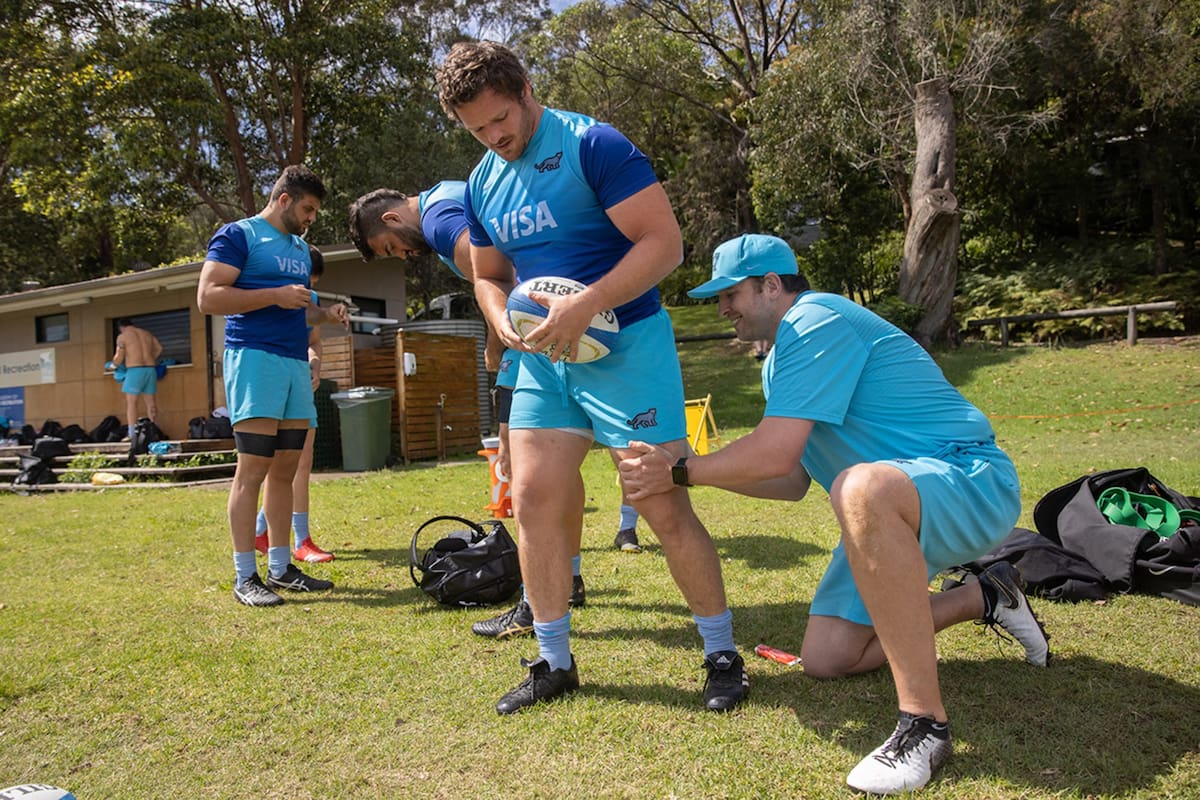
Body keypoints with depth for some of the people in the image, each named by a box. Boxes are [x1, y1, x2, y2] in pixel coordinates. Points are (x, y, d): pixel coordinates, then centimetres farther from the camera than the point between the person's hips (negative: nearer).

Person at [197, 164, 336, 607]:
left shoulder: (300, 248, 24)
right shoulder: (238, 235, 0)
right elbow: (208, 297, -10)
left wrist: (322, 312, 12)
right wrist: (277, 295, -14)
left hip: (296, 362, 8)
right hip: (255, 358, -7)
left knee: (285, 470, 7)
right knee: (253, 469, -9)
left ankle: (281, 567, 13)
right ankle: (245, 577, -3)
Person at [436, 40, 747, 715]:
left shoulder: (594, 146, -10)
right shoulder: (483, 185, 12)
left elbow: (665, 242, -16)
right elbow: (489, 276, 22)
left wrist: (583, 308, -26)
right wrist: (505, 322, -2)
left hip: (626, 347, -6)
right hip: (542, 360, 7)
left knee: (665, 508, -5)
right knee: (535, 500, 1)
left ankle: (723, 654, 15)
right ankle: (555, 663, 17)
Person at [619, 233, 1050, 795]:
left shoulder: (816, 321, -17)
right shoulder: (781, 360, 15)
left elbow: (774, 455, -27)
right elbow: (792, 481, 14)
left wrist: (678, 472, -14)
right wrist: (691, 469, 6)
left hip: (973, 484, -10)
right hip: (898, 513, 10)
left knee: (862, 488, -43)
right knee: (824, 658, 7)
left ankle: (925, 723, -32)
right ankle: (984, 598, 24)